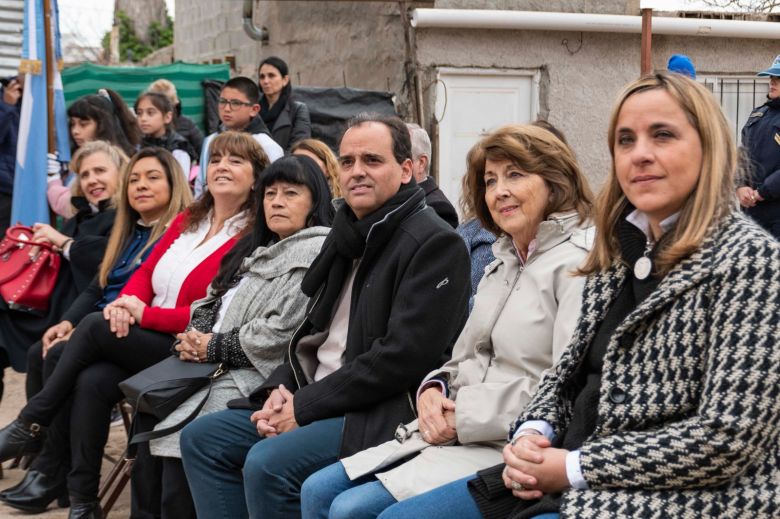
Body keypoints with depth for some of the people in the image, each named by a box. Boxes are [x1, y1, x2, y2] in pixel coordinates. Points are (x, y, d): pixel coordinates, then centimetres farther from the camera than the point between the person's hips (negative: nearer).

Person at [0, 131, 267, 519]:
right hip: (148, 341, 7)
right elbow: (146, 272, 14)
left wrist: (145, 314, -16)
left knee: (94, 326, -22)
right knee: (92, 380, -22)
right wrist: (126, 303, -9)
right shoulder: (187, 221, 16)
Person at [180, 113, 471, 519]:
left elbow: (402, 356, -20)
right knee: (201, 438, 2)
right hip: (312, 398, 9)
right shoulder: (349, 234, 15)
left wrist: (304, 407, -17)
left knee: (268, 462, -28)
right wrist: (281, 389, 0)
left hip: (383, 414, -9)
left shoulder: (434, 243, -12)